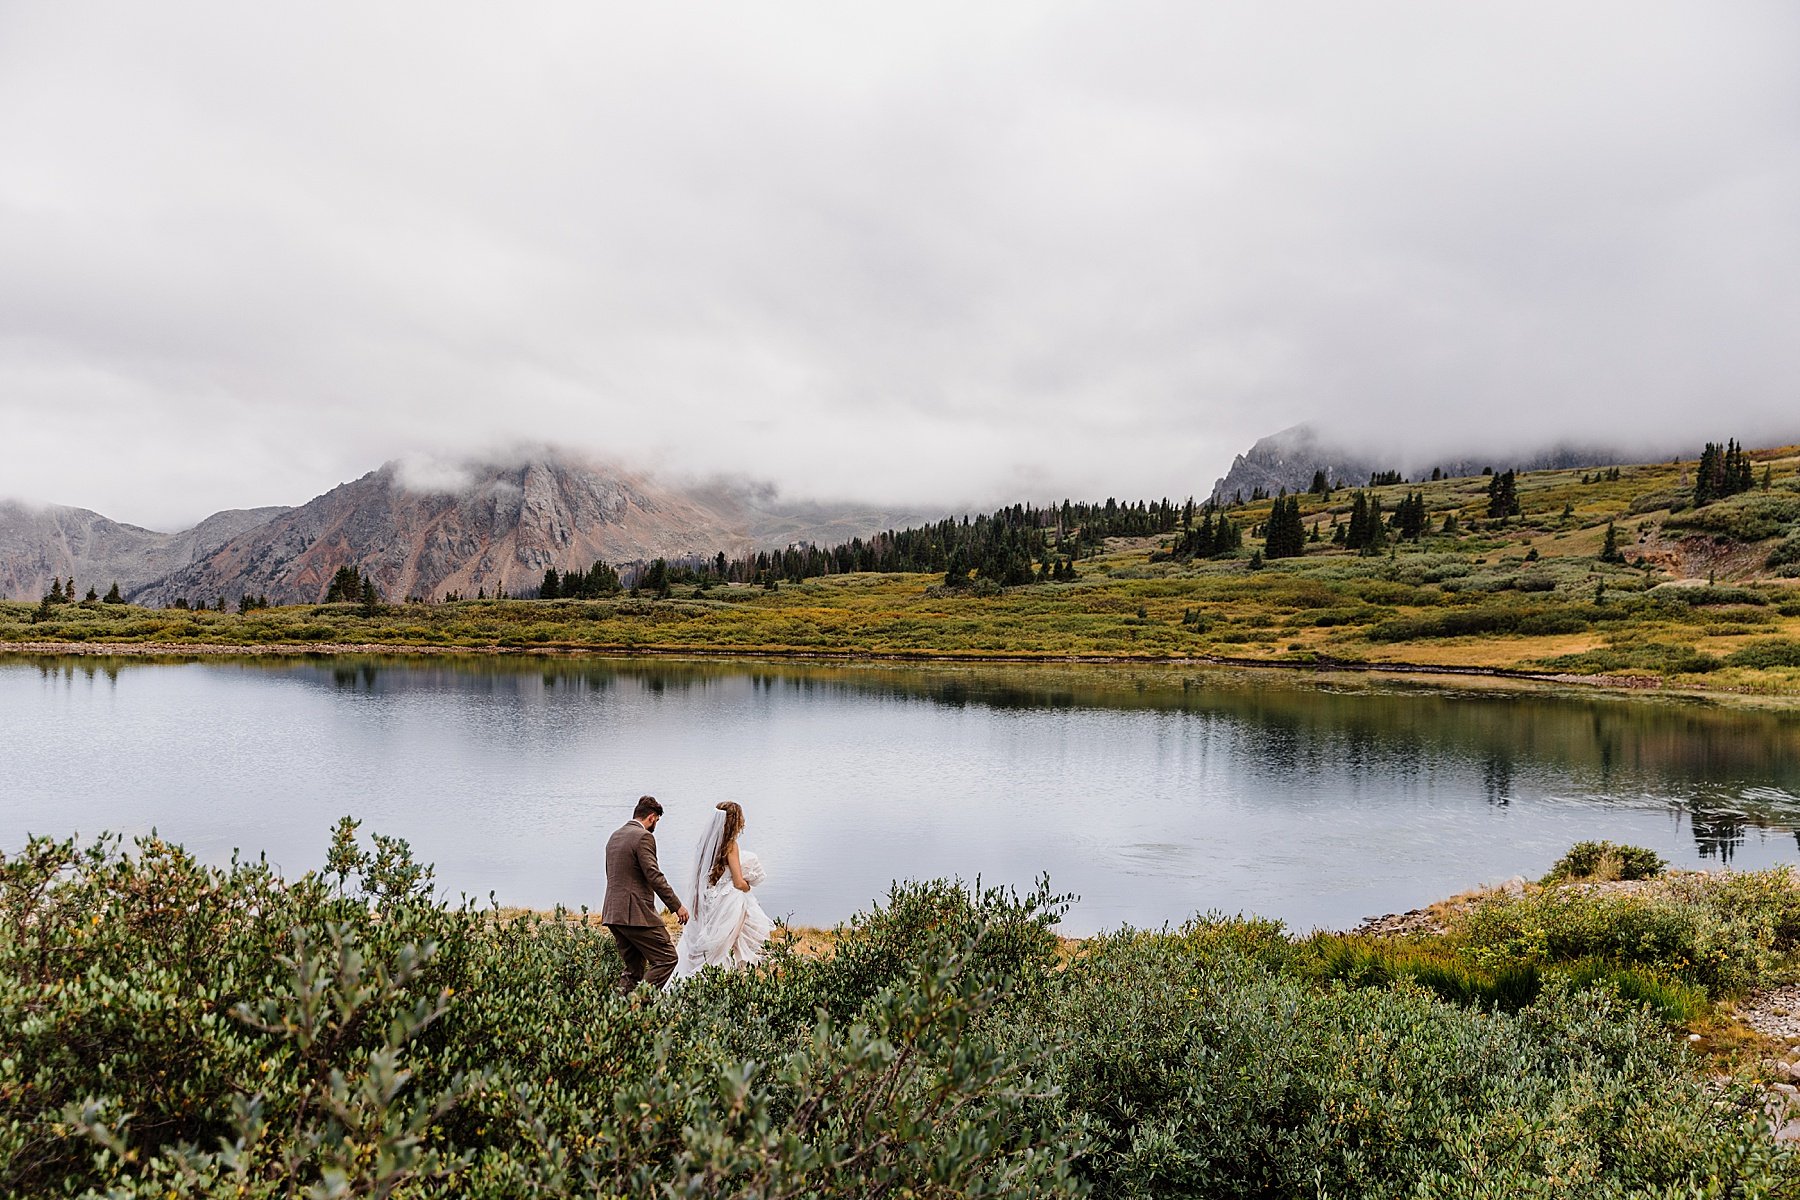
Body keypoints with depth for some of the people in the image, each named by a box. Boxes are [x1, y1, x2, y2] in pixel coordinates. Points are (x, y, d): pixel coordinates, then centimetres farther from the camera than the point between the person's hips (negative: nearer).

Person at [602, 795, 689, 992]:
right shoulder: (643, 837, -10)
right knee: (667, 958, -5)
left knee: (634, 968, 15)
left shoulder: (614, 836, 18)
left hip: (613, 914, 9)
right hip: (636, 913, -9)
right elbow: (654, 876, -17)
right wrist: (677, 906, -12)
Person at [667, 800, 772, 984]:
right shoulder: (730, 845, -12)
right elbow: (739, 883, -14)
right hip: (727, 904, -7)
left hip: (705, 906, 7)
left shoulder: (707, 843, 8)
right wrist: (748, 885, 8)